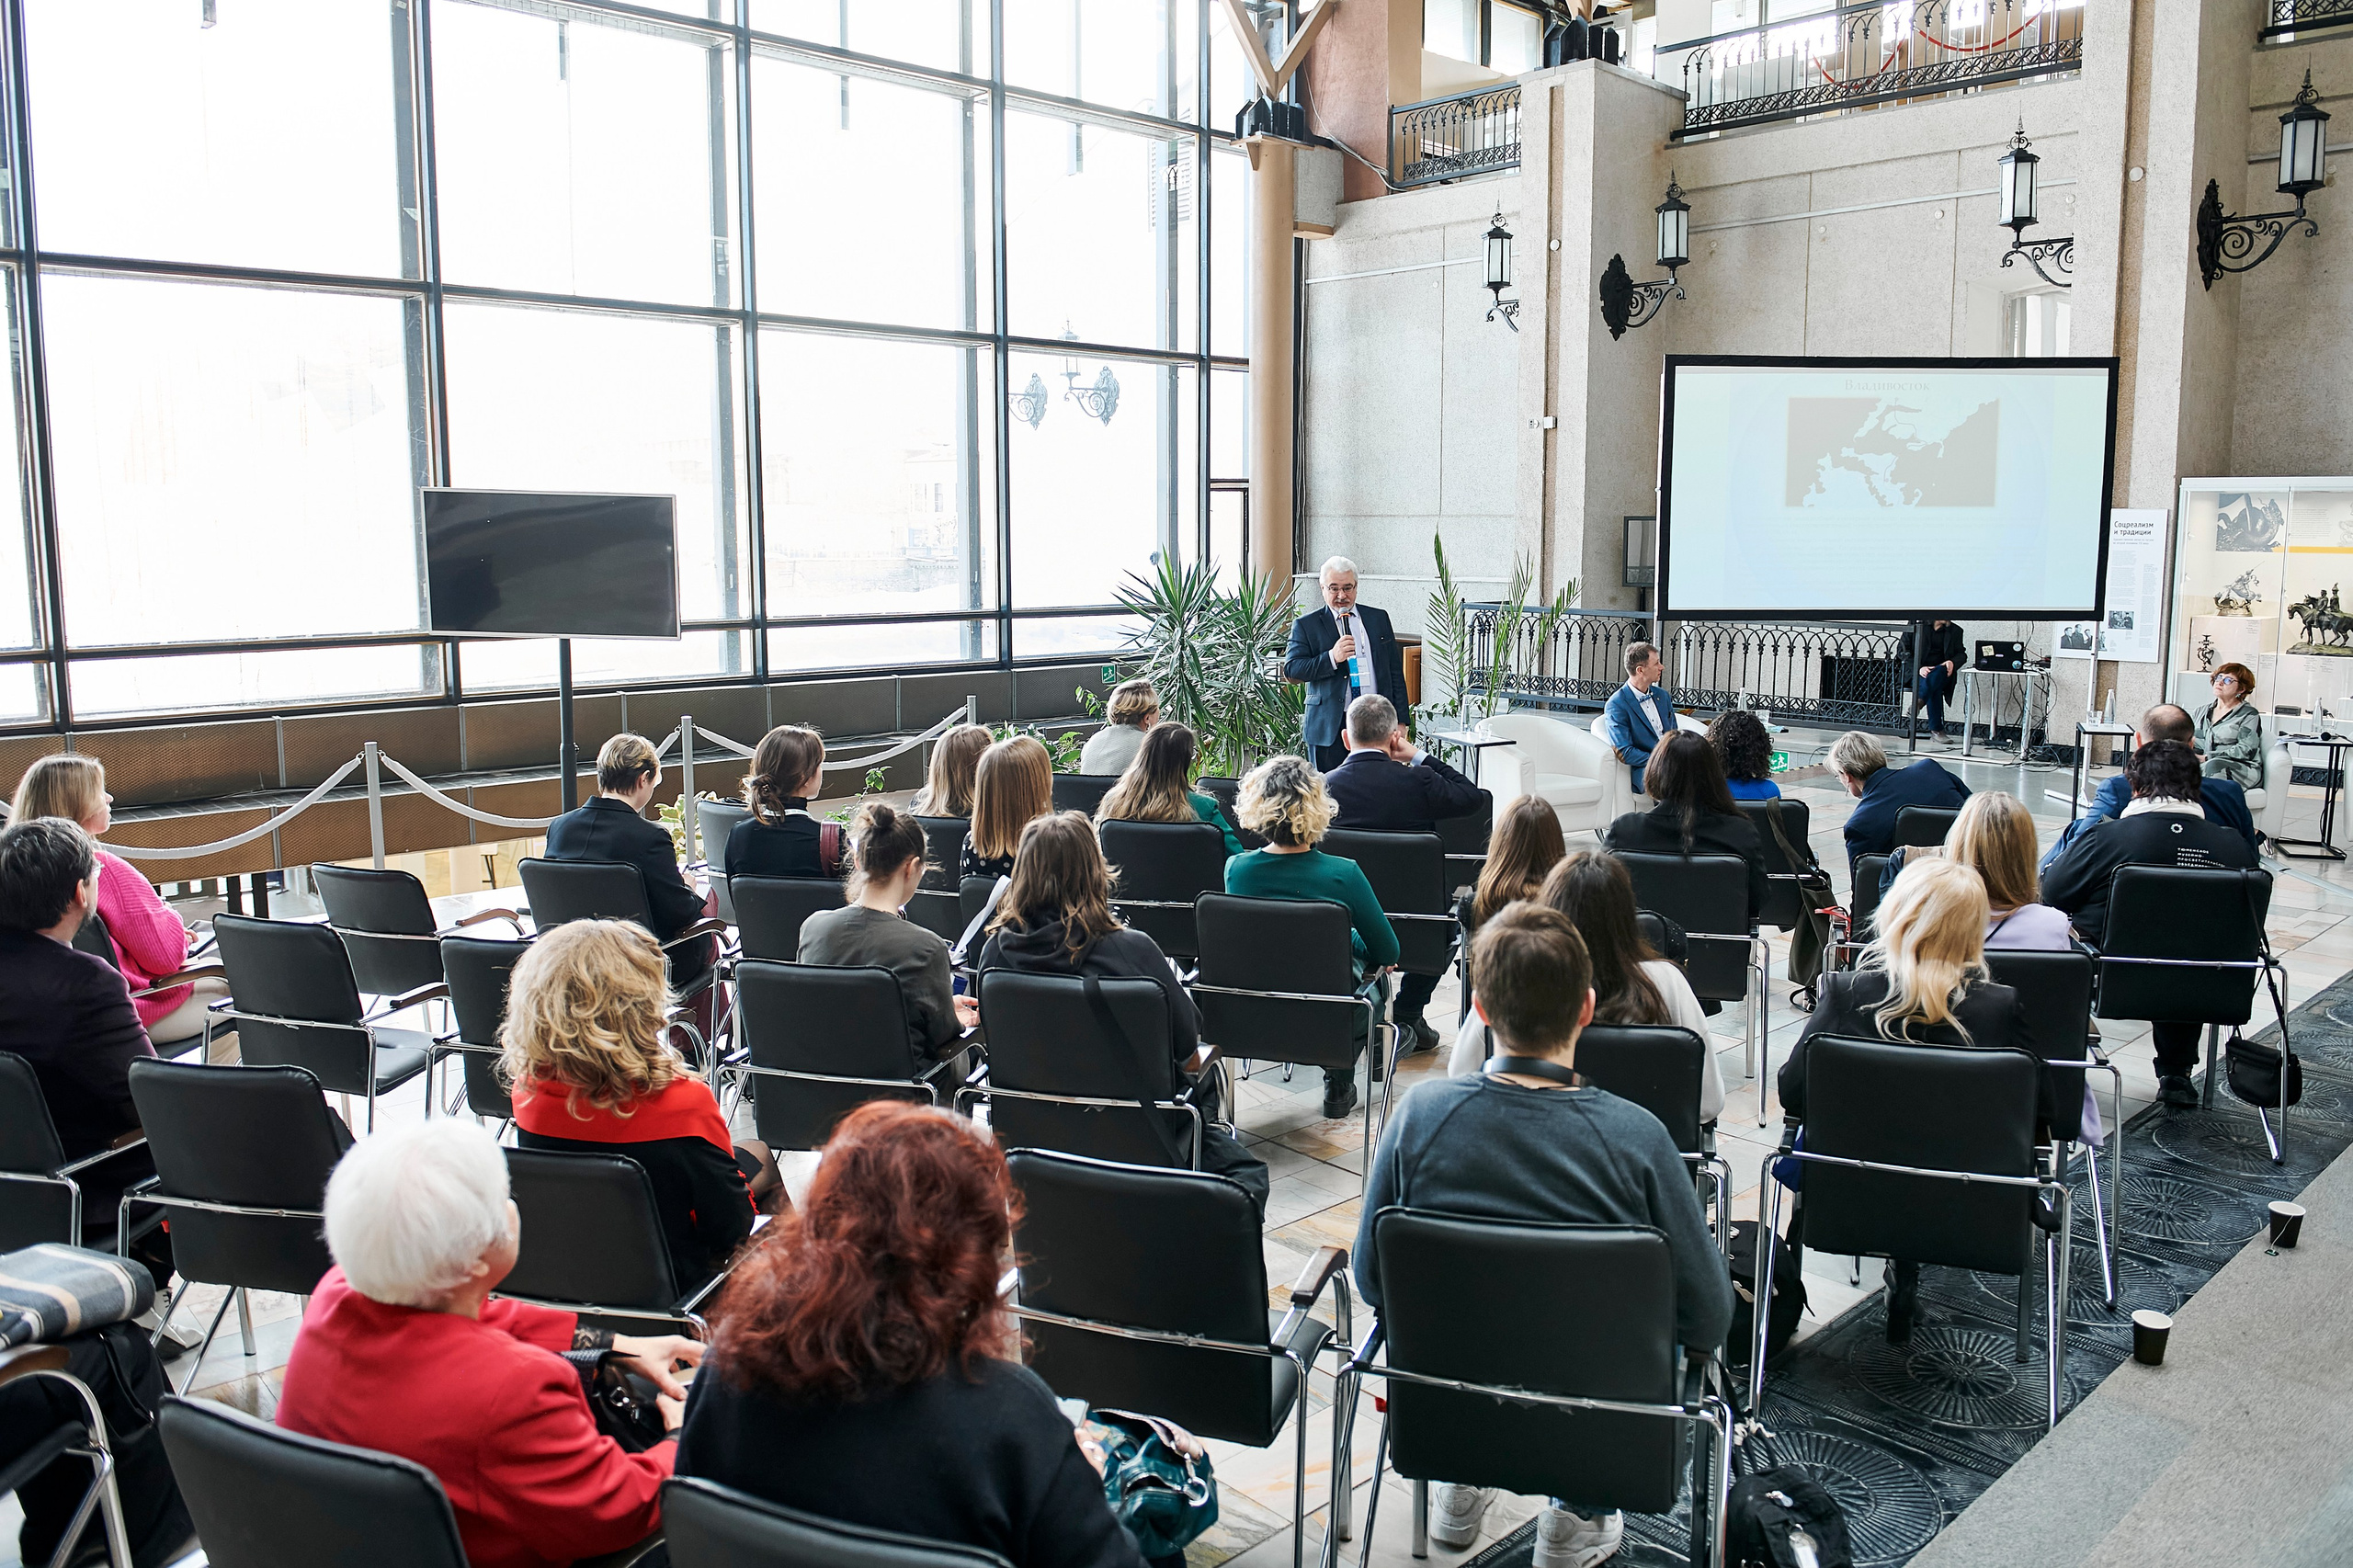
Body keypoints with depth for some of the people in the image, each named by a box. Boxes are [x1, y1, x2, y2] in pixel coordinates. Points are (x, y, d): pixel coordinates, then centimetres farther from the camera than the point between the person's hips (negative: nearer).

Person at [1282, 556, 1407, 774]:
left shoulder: (1379, 618, 13)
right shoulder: (1305, 625, 3)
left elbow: (1395, 670, 15)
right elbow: (1291, 670, -6)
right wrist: (1331, 657, -20)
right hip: (1329, 728, -2)